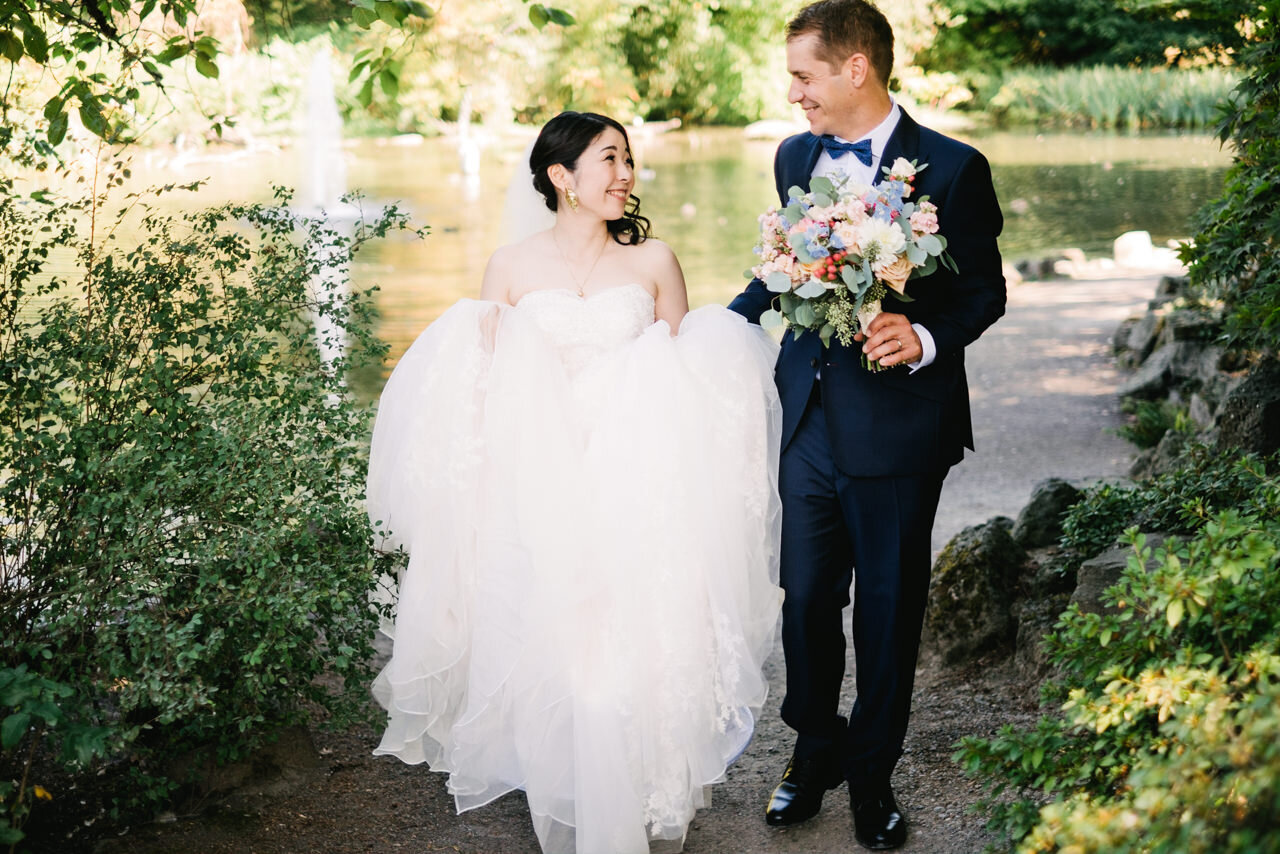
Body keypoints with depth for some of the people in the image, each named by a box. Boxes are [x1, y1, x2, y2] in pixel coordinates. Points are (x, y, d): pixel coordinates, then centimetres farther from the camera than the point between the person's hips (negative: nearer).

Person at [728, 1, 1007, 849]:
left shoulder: (952, 168, -11)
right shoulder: (795, 156, 6)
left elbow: (985, 290, -5)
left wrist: (927, 339, -22)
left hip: (899, 427, -4)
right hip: (812, 418, 4)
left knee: (890, 607, 10)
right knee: (806, 596, 12)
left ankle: (872, 772, 30)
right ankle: (815, 750, 34)